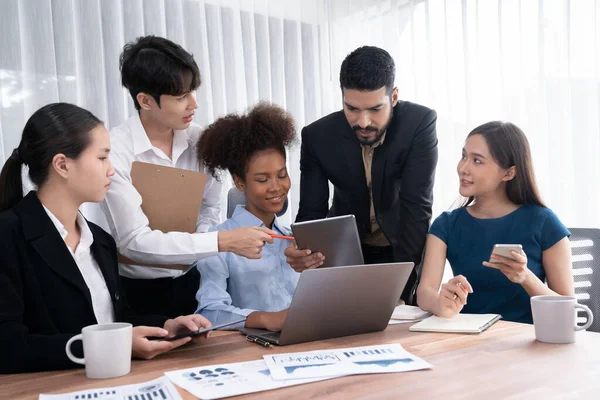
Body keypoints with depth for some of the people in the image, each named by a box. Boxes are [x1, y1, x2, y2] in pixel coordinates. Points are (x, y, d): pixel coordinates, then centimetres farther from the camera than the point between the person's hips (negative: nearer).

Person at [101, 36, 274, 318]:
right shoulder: (115, 152, -16)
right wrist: (223, 242, -26)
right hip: (138, 293, -3)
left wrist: (192, 251, -7)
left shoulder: (197, 141, -1)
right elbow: (134, 241, -22)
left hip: (190, 283, 4)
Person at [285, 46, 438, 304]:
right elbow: (311, 212, -16)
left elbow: (417, 207, -27)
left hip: (404, 247, -1)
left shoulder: (420, 123, -25)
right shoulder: (318, 136, -20)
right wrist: (299, 252, -39)